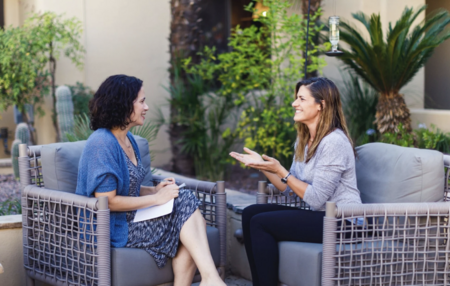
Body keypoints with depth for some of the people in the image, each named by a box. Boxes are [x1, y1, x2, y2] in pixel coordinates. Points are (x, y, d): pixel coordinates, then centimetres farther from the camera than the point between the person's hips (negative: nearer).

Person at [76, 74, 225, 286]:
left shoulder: (127, 139, 12)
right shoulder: (102, 143, -17)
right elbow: (107, 201, -22)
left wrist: (155, 190, 2)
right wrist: (156, 199, -16)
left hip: (132, 218, 8)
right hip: (114, 228, -8)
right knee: (186, 206, -17)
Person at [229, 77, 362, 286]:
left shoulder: (334, 142, -18)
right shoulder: (304, 140, 11)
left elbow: (316, 198, -20)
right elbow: (292, 190, 9)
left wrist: (280, 171, -20)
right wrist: (262, 166, -1)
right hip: (320, 215, 9)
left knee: (260, 222, -17)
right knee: (250, 213, 0)